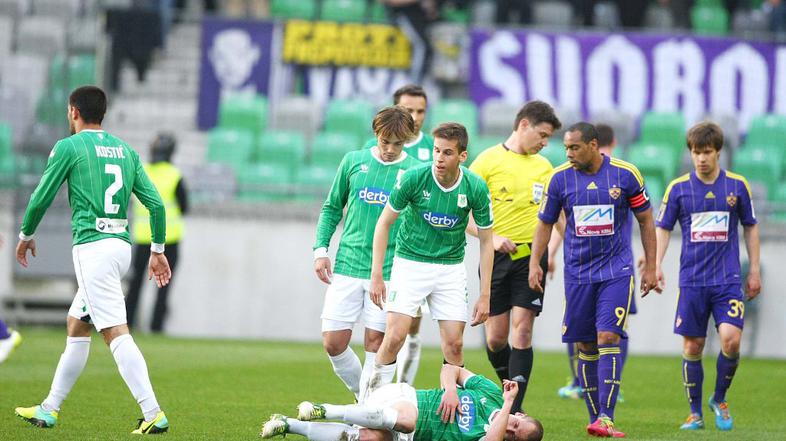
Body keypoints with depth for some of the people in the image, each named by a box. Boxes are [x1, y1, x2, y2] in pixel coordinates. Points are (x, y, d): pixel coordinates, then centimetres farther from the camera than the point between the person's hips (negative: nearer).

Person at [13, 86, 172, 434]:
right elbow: (156, 203, 11)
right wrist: (158, 251, 17)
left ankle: (153, 414, -25)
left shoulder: (68, 147, -3)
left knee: (116, 333, -14)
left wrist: (26, 236, 17)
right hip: (122, 245, 8)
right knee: (76, 325, 19)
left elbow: (41, 199, 0)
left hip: (91, 246, -8)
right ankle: (50, 409, 27)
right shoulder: (125, 150, 15)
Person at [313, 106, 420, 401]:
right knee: (333, 343, -2)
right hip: (347, 266, 2)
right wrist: (320, 249, 5)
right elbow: (332, 208, 15)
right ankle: (363, 397, 19)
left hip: (389, 273, -2)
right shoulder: (354, 161, 5)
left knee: (376, 343, -2)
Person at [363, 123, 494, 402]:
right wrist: (376, 275, -9)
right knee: (395, 336, -13)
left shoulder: (476, 189, -12)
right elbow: (384, 222, -5)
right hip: (410, 262, -2)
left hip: (451, 268, 2)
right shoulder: (414, 178, -17)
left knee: (454, 344, -4)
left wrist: (485, 296, -4)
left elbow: (486, 242, -1)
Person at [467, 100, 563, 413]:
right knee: (495, 337, 1)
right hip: (496, 257, -2)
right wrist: (491, 237, -16)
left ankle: (514, 410, -11)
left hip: (531, 256, 2)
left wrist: (550, 251, 6)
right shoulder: (488, 161, -2)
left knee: (522, 331, -9)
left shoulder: (544, 167, 11)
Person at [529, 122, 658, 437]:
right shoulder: (560, 178, 0)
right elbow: (545, 223, 10)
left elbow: (646, 220, 5)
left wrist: (651, 267, 5)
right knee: (585, 346, 4)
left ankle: (606, 419, -19)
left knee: (607, 338, -15)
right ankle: (594, 417, 14)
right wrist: (535, 263, -1)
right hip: (577, 272, 3)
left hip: (616, 270, -2)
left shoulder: (626, 175, -4)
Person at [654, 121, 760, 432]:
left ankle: (719, 400, 9)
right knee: (692, 346, 2)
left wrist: (754, 270, 10)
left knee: (731, 339, -15)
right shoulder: (678, 188, 1)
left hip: (728, 279, -1)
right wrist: (656, 264, -6)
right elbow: (663, 228, 7)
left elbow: (750, 228, 12)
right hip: (692, 280, 1)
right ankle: (695, 414, 14)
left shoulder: (737, 185, 3)